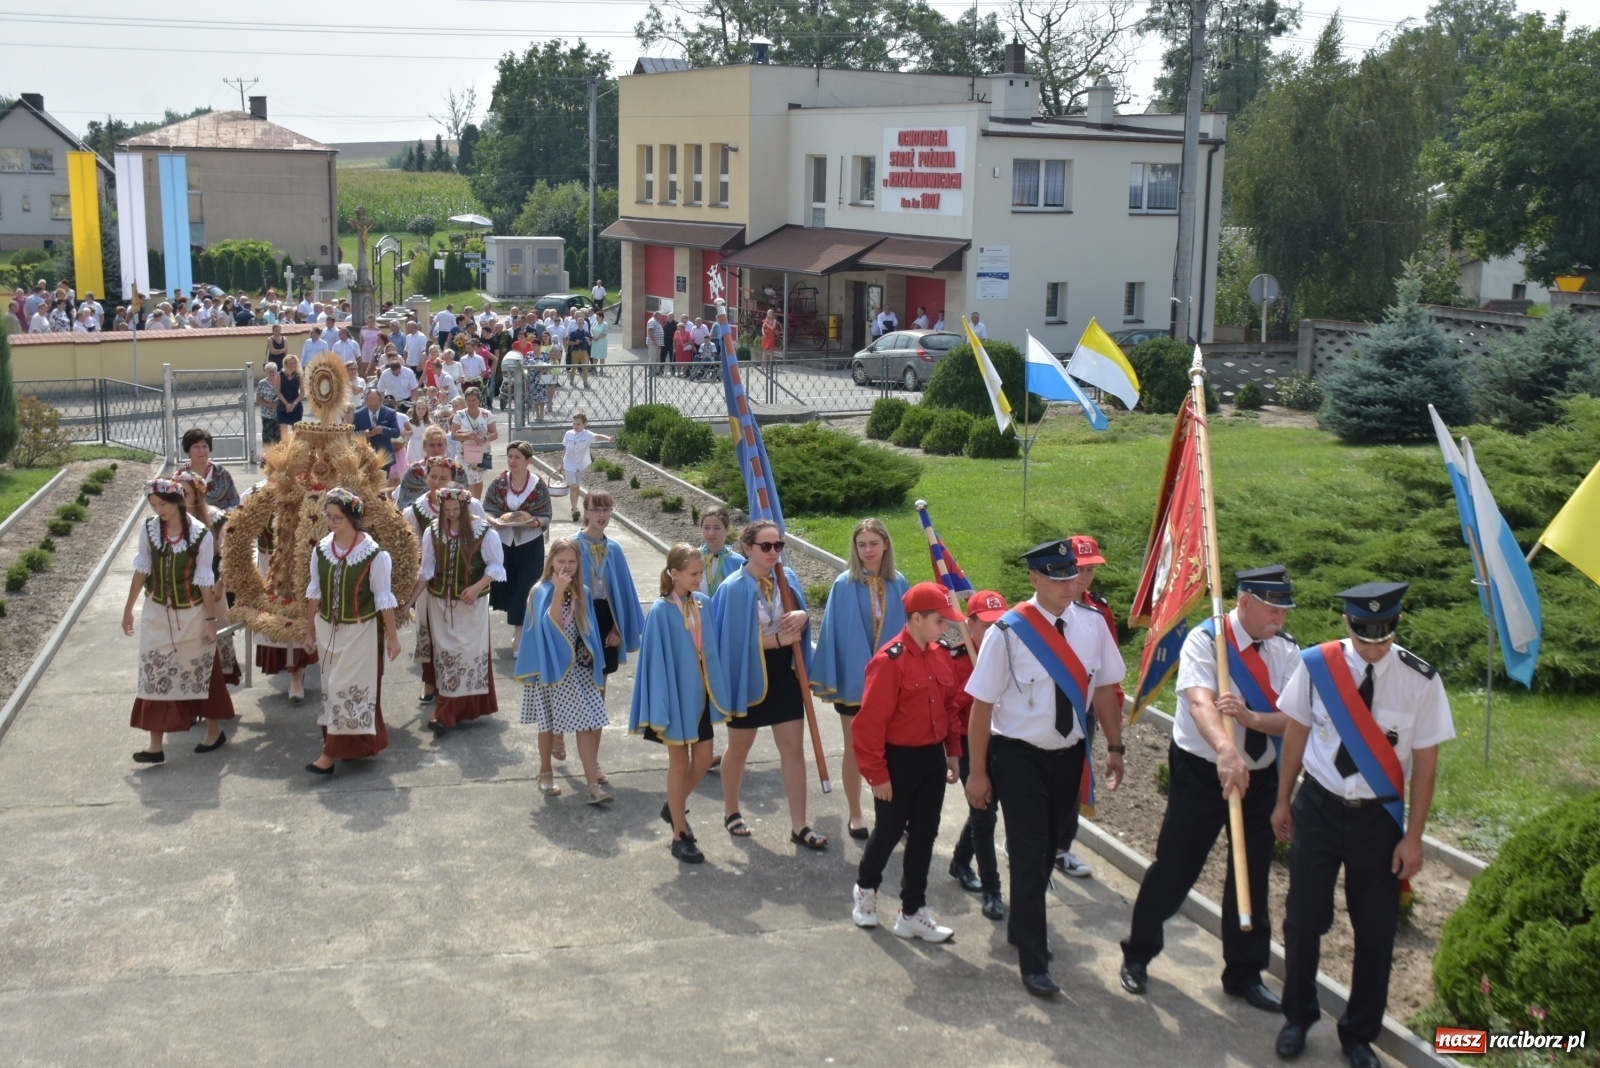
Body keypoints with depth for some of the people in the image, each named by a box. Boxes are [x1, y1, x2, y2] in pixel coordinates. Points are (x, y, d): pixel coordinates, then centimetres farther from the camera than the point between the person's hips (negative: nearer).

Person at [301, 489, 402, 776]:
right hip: (327, 630, 5)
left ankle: (332, 754, -1)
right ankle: (353, 744, 23)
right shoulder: (321, 550, -1)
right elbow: (314, 593, 7)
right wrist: (310, 632, 11)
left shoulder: (374, 554, -16)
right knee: (333, 688, 11)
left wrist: (392, 636, -6)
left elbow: (383, 599, -10)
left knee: (349, 689, -3)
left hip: (360, 632, -5)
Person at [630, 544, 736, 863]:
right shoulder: (661, 612, -17)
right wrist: (661, 708, -16)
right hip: (676, 693, -5)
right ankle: (681, 835, 19)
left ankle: (673, 807, 38)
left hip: (701, 690, 5)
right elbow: (656, 660, -15)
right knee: (679, 761, 6)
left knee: (703, 759, 12)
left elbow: (712, 647, 7)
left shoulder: (704, 603, -1)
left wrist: (717, 689, 6)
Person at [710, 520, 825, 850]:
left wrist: (803, 617, -16)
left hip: (784, 675, 4)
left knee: (793, 748, 2)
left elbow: (798, 624, 8)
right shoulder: (734, 588, -16)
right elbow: (733, 639, -18)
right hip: (748, 677, -4)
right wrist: (776, 639, -21)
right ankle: (731, 812, 36)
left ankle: (798, 825, 8)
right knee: (739, 748, 14)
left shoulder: (786, 578, -1)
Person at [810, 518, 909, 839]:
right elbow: (833, 632, -6)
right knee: (854, 749, 10)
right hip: (853, 678, -2)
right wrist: (829, 678, -8)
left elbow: (908, 628, 4)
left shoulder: (898, 584, -1)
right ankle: (855, 814, 24)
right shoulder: (844, 584, -8)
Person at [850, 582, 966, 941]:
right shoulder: (889, 661, -21)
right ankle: (865, 888, 38)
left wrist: (953, 752, 13)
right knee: (889, 832, 11)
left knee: (924, 836, 11)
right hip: (899, 762, -7)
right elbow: (871, 723, -19)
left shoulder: (939, 656, 2)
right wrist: (877, 774, -17)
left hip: (933, 760, 7)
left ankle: (913, 913, 21)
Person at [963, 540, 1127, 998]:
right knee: (1029, 855, -3)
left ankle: (1022, 925, 42)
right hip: (1020, 757, -5)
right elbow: (982, 704, -14)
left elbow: (1104, 688, 6)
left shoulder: (1092, 627, -6)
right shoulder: (1010, 632, -19)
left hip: (1068, 754, 5)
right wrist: (978, 771, -11)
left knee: (1048, 850, 19)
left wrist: (1114, 746, 3)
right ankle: (1034, 961, 8)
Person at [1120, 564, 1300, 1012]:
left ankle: (1244, 974, 30)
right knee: (1174, 869, 2)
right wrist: (1226, 750, -53)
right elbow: (1201, 702, -34)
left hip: (1260, 775, 5)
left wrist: (1251, 717, -32)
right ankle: (1137, 954, 26)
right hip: (1201, 773, -5)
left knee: (1253, 875, 13)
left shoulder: (1286, 651, -2)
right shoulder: (1205, 641, -17)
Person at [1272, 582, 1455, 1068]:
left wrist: (1413, 837, -5)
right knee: (1303, 920, 9)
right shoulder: (1316, 664, -13)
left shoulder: (1421, 680, -14)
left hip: (1379, 818, 0)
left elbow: (1425, 760, -7)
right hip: (1318, 807, 0)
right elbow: (1296, 731, 1)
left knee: (1375, 931, 10)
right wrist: (1283, 801, 8)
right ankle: (1297, 1018, 33)